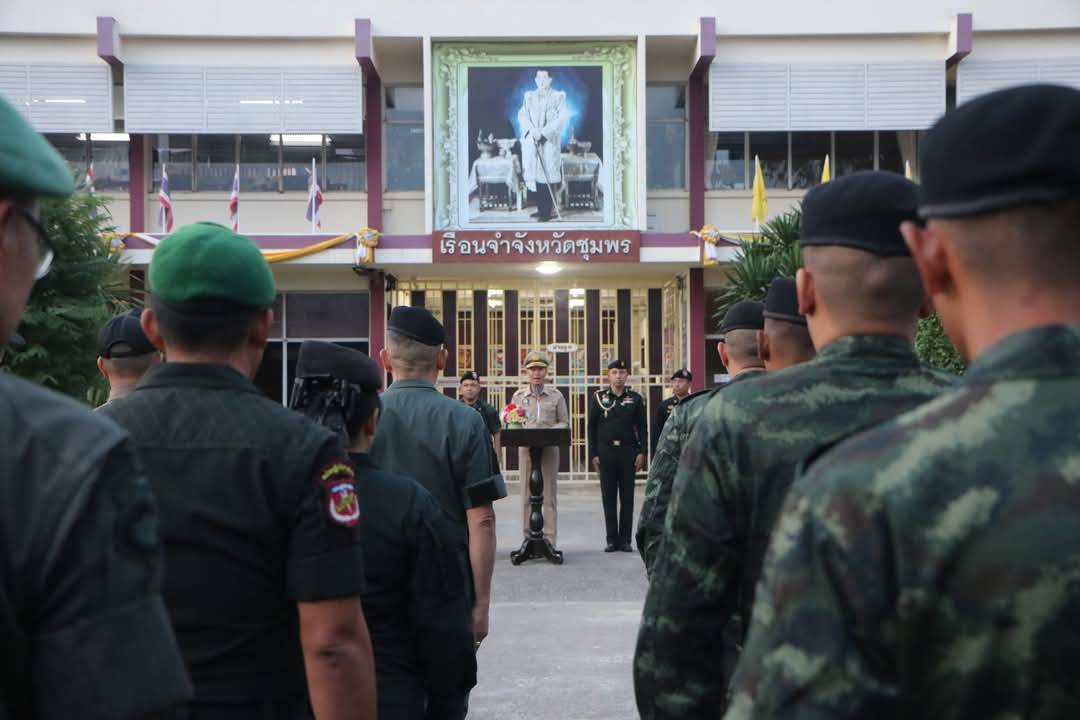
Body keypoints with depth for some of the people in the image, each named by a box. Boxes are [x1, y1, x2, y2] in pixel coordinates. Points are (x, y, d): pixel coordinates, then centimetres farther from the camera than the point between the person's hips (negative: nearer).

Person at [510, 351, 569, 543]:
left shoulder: (556, 395, 6)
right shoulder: (518, 396, 8)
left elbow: (564, 422, 6)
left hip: (549, 448, -1)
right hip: (526, 447, 1)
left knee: (549, 495, 1)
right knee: (527, 495, 2)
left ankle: (550, 539, 4)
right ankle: (528, 537, 6)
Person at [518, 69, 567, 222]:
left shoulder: (558, 96, 4)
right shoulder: (529, 96, 15)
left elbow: (561, 118, -6)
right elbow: (522, 115, 5)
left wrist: (542, 132, -16)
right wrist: (531, 130, -14)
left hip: (550, 141, -4)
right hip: (532, 141, 4)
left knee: (548, 175, -8)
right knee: (537, 175, 2)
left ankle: (548, 211, -7)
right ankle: (541, 208, 8)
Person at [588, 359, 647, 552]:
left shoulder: (635, 399, 5)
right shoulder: (599, 398, 5)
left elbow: (642, 428, 6)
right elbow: (592, 428, 5)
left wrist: (642, 452, -3)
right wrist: (593, 454, -1)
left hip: (628, 452, 0)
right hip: (606, 452, 0)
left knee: (627, 497, 3)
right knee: (608, 498, 2)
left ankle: (625, 539, 8)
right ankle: (612, 539, 8)